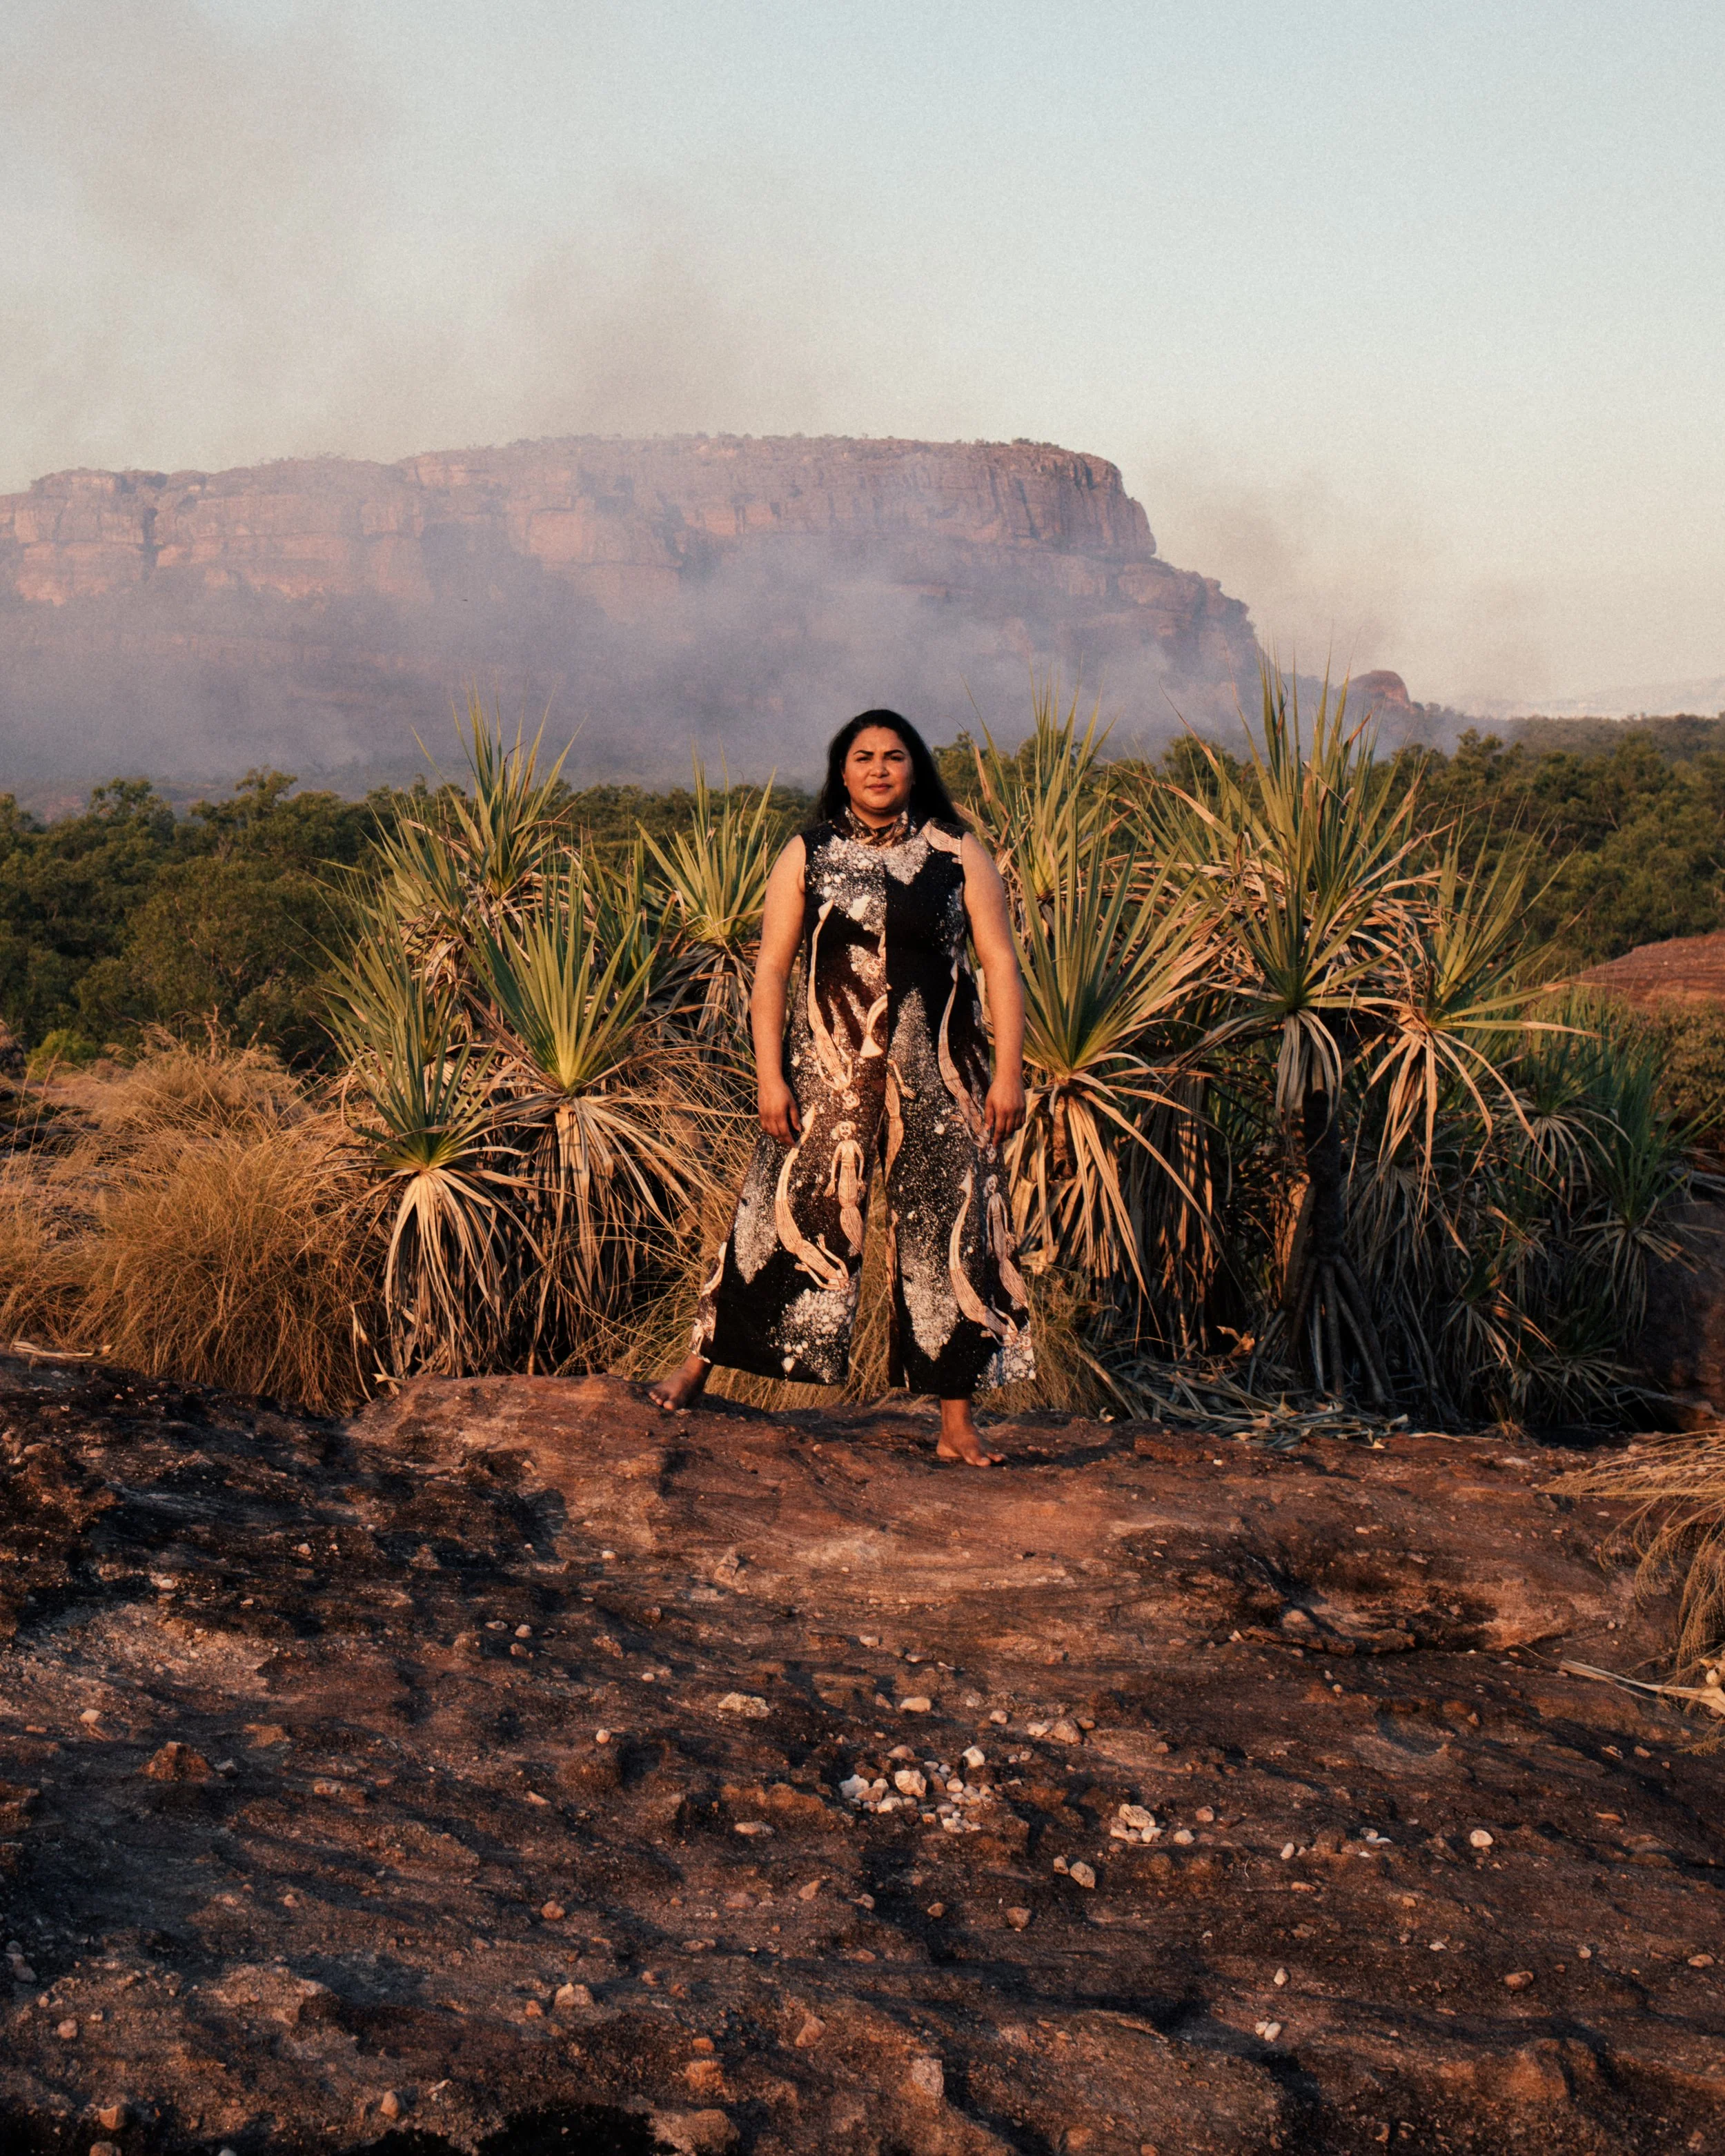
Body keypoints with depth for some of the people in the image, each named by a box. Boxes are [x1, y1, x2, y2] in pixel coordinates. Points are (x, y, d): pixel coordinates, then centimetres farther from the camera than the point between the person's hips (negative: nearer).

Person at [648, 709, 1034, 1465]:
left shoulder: (959, 855, 4)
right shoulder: (808, 856, 4)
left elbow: (1000, 964, 2)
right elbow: (771, 969, 2)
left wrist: (1009, 1072, -6)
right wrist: (770, 1076, -6)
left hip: (936, 1076, 1)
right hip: (827, 1070, 0)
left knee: (947, 1232, 2)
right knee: (786, 1216, 3)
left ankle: (956, 1423, 10)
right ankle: (699, 1364, 20)